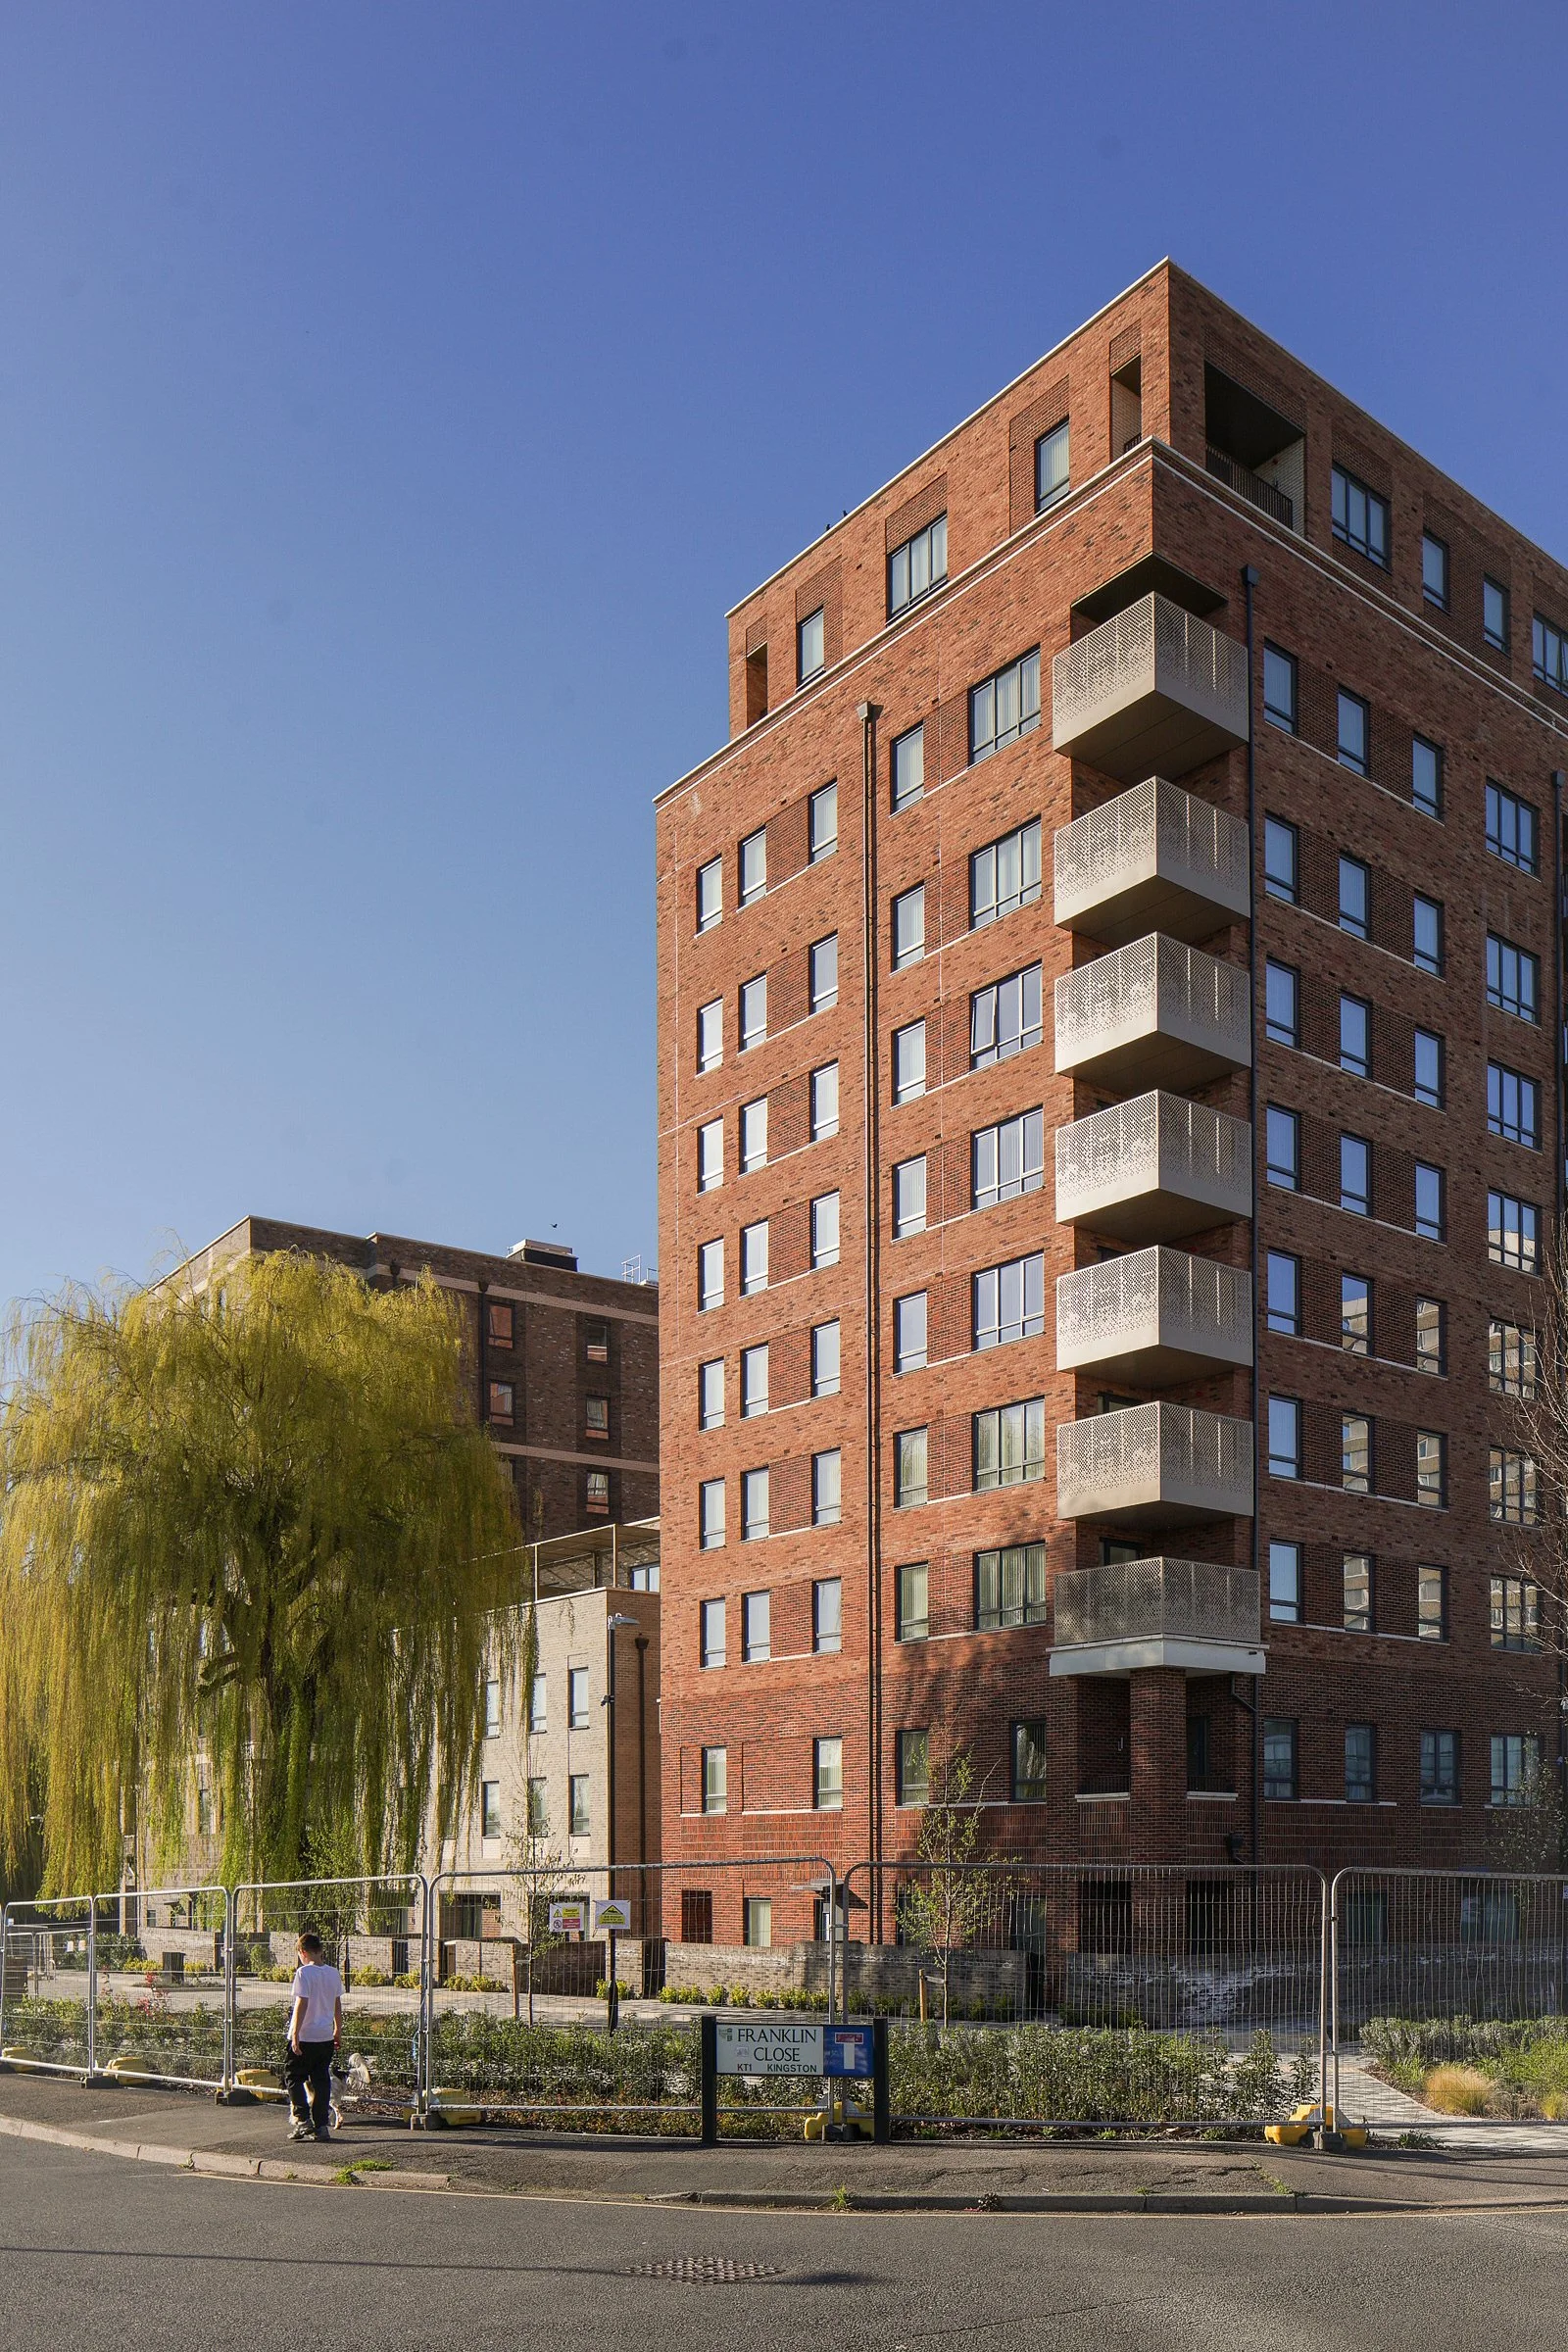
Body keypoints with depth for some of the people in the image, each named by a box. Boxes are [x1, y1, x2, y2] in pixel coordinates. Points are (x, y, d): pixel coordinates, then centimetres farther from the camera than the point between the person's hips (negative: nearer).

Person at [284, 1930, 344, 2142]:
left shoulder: (304, 1973, -12)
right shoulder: (333, 1973, 7)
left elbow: (301, 2005, -17)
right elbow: (337, 2006, 14)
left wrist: (295, 2034, -15)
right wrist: (338, 2031, 24)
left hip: (305, 2037, -6)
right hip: (326, 2037, 6)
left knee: (293, 2076, 9)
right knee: (321, 2081, 11)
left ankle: (303, 2119, -1)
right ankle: (322, 2126, 9)